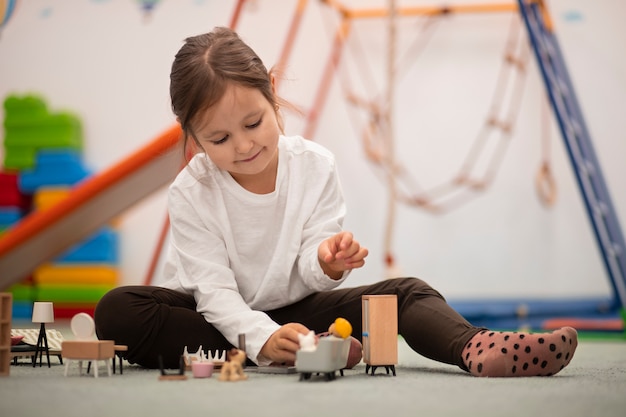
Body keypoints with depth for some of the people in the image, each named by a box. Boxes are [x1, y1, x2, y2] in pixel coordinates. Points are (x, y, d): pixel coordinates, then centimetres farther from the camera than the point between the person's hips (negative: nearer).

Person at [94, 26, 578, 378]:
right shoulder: (191, 193, -17)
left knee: (405, 292, -16)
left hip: (294, 308, 2)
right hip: (221, 317, -1)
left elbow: (309, 271, -11)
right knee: (118, 309, -32)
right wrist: (262, 340, -41)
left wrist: (324, 263, -37)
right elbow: (214, 289, -22)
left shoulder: (315, 167, -10)